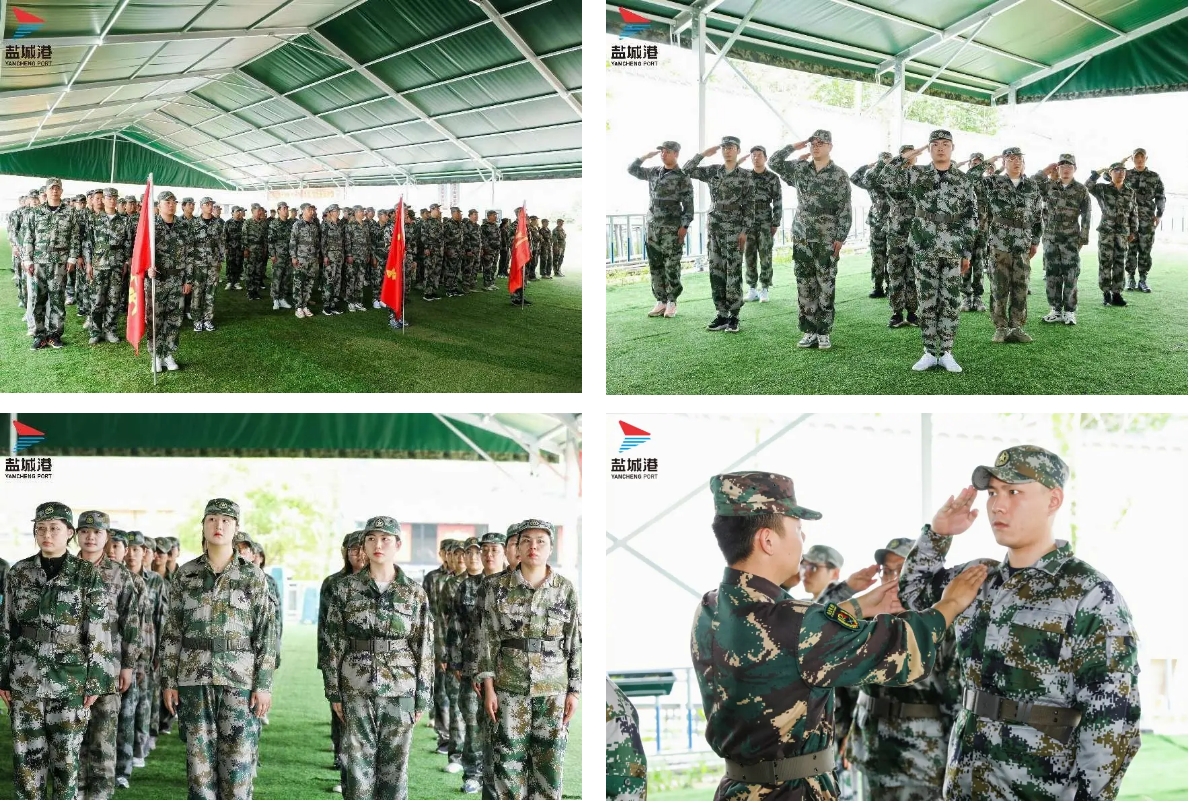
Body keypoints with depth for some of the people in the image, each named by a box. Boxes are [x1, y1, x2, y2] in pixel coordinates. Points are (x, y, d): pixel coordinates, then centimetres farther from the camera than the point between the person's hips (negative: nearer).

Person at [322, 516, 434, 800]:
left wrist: (422, 698, 0)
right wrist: (334, 693, 0)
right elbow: (334, 644, 3)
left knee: (395, 765, 5)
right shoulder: (345, 588, 1)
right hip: (356, 689, 0)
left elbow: (424, 650, 2)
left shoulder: (415, 593, 1)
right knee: (358, 765, 3)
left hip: (399, 690, 0)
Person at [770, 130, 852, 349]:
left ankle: (824, 333, 5)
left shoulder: (839, 175, -2)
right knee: (805, 287, 5)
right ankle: (809, 331, 10)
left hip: (826, 240, -3)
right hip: (801, 238, 4)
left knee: (825, 288, 0)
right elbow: (774, 162, 8)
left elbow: (845, 210, -5)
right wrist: (794, 146, 4)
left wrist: (840, 238, -11)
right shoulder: (800, 169, 8)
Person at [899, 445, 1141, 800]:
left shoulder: (1091, 595, -11)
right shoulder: (980, 581, 9)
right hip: (962, 788, 7)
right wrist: (937, 533, 10)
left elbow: (1112, 722, -14)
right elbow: (913, 591, 28)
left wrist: (1090, 799, -18)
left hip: (1039, 795, -6)